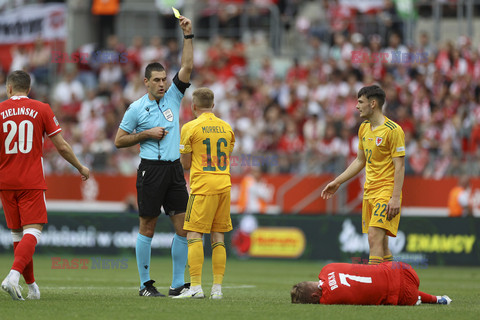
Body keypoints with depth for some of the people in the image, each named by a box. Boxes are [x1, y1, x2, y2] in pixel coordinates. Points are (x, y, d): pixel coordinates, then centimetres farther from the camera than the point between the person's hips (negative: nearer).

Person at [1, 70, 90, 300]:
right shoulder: (41, 109, 0)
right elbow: (61, 146, 1)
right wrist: (80, 167, 16)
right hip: (32, 182, -2)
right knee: (32, 232, -7)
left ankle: (31, 285, 19)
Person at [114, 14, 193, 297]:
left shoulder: (173, 97, 10)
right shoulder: (137, 108, 1)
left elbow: (187, 67, 1)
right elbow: (119, 141, 4)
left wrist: (188, 36, -6)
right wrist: (147, 134, -7)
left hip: (175, 168, 4)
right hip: (151, 169, -4)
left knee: (184, 226, -2)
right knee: (148, 228, 0)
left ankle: (178, 284, 3)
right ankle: (145, 284, 6)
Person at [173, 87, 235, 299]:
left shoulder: (190, 128, -3)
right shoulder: (226, 127, 12)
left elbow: (185, 164, 1)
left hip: (202, 186, -5)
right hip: (224, 185, 5)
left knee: (194, 236, -5)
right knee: (218, 238, 7)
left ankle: (196, 287, -14)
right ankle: (217, 288, 3)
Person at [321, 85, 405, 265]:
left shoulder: (393, 130, -12)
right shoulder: (364, 128, 13)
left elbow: (399, 166, -15)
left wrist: (396, 198, -21)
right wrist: (337, 182, 21)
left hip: (387, 191, -8)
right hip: (369, 192, 8)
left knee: (375, 237, -18)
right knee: (381, 243, 8)